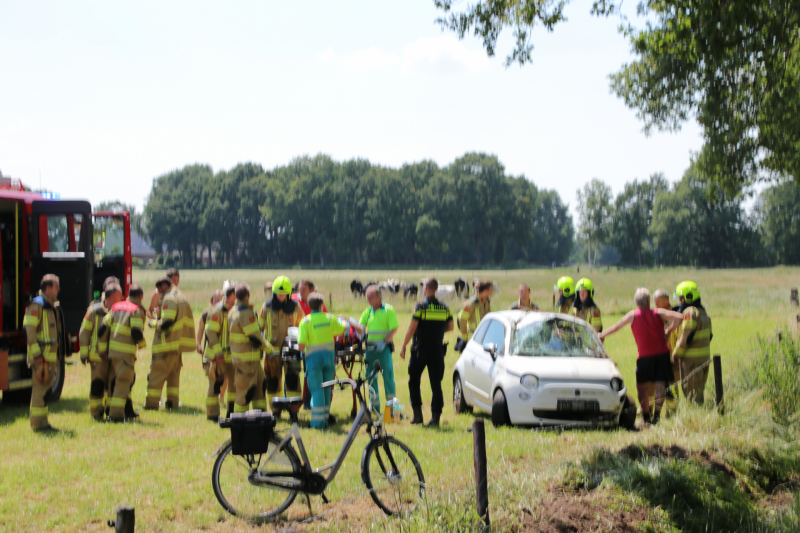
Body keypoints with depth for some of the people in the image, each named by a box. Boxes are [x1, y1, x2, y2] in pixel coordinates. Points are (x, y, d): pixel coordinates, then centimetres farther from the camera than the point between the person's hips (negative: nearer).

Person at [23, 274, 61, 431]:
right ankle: (38, 423, -6)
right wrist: (37, 355, -22)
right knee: (40, 388, -8)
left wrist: (56, 358, 22)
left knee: (46, 388, 10)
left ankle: (42, 423, 15)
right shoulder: (37, 305, -11)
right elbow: (29, 330, -18)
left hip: (50, 355, 9)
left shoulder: (49, 306, 19)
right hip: (41, 356, -9)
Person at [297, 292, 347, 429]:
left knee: (317, 389, 0)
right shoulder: (330, 318, 1)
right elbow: (343, 328, 19)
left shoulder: (305, 321, -9)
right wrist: (343, 321, 41)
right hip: (329, 355, 3)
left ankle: (318, 421, -2)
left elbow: (301, 345, -15)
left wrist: (303, 351, 7)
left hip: (314, 357, -3)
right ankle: (325, 416, 23)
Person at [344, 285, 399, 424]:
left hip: (384, 347, -5)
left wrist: (384, 342, -17)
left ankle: (391, 402, 0)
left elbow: (394, 329, -7)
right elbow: (361, 329, 10)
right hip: (370, 348, 5)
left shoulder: (388, 310, -4)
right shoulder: (367, 312, 11)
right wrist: (350, 322, -4)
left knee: (388, 373, -10)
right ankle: (375, 406, 17)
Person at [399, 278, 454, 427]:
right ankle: (435, 416, -4)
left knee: (414, 381, 14)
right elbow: (451, 327, 11)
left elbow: (411, 329, -12)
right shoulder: (444, 308, 3)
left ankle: (417, 413, 9)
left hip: (420, 349, -3)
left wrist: (403, 346, -5)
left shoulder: (421, 307, -10)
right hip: (437, 350, 3)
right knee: (436, 384, 4)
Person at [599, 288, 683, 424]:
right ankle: (657, 414, -7)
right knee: (659, 385, 2)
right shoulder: (658, 313, 2)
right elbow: (679, 317, -9)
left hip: (645, 356, -1)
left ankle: (646, 417, 6)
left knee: (641, 386, 9)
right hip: (662, 353, 2)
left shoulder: (633, 315, 1)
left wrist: (601, 335, 25)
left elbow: (616, 327, 11)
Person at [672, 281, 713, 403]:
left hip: (692, 358, -9)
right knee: (699, 388, 15)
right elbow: (709, 335, 17)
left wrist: (676, 354, -9)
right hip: (705, 356, 9)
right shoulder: (703, 312, 14)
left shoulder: (689, 312, -16)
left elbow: (686, 336, -19)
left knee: (691, 390, -3)